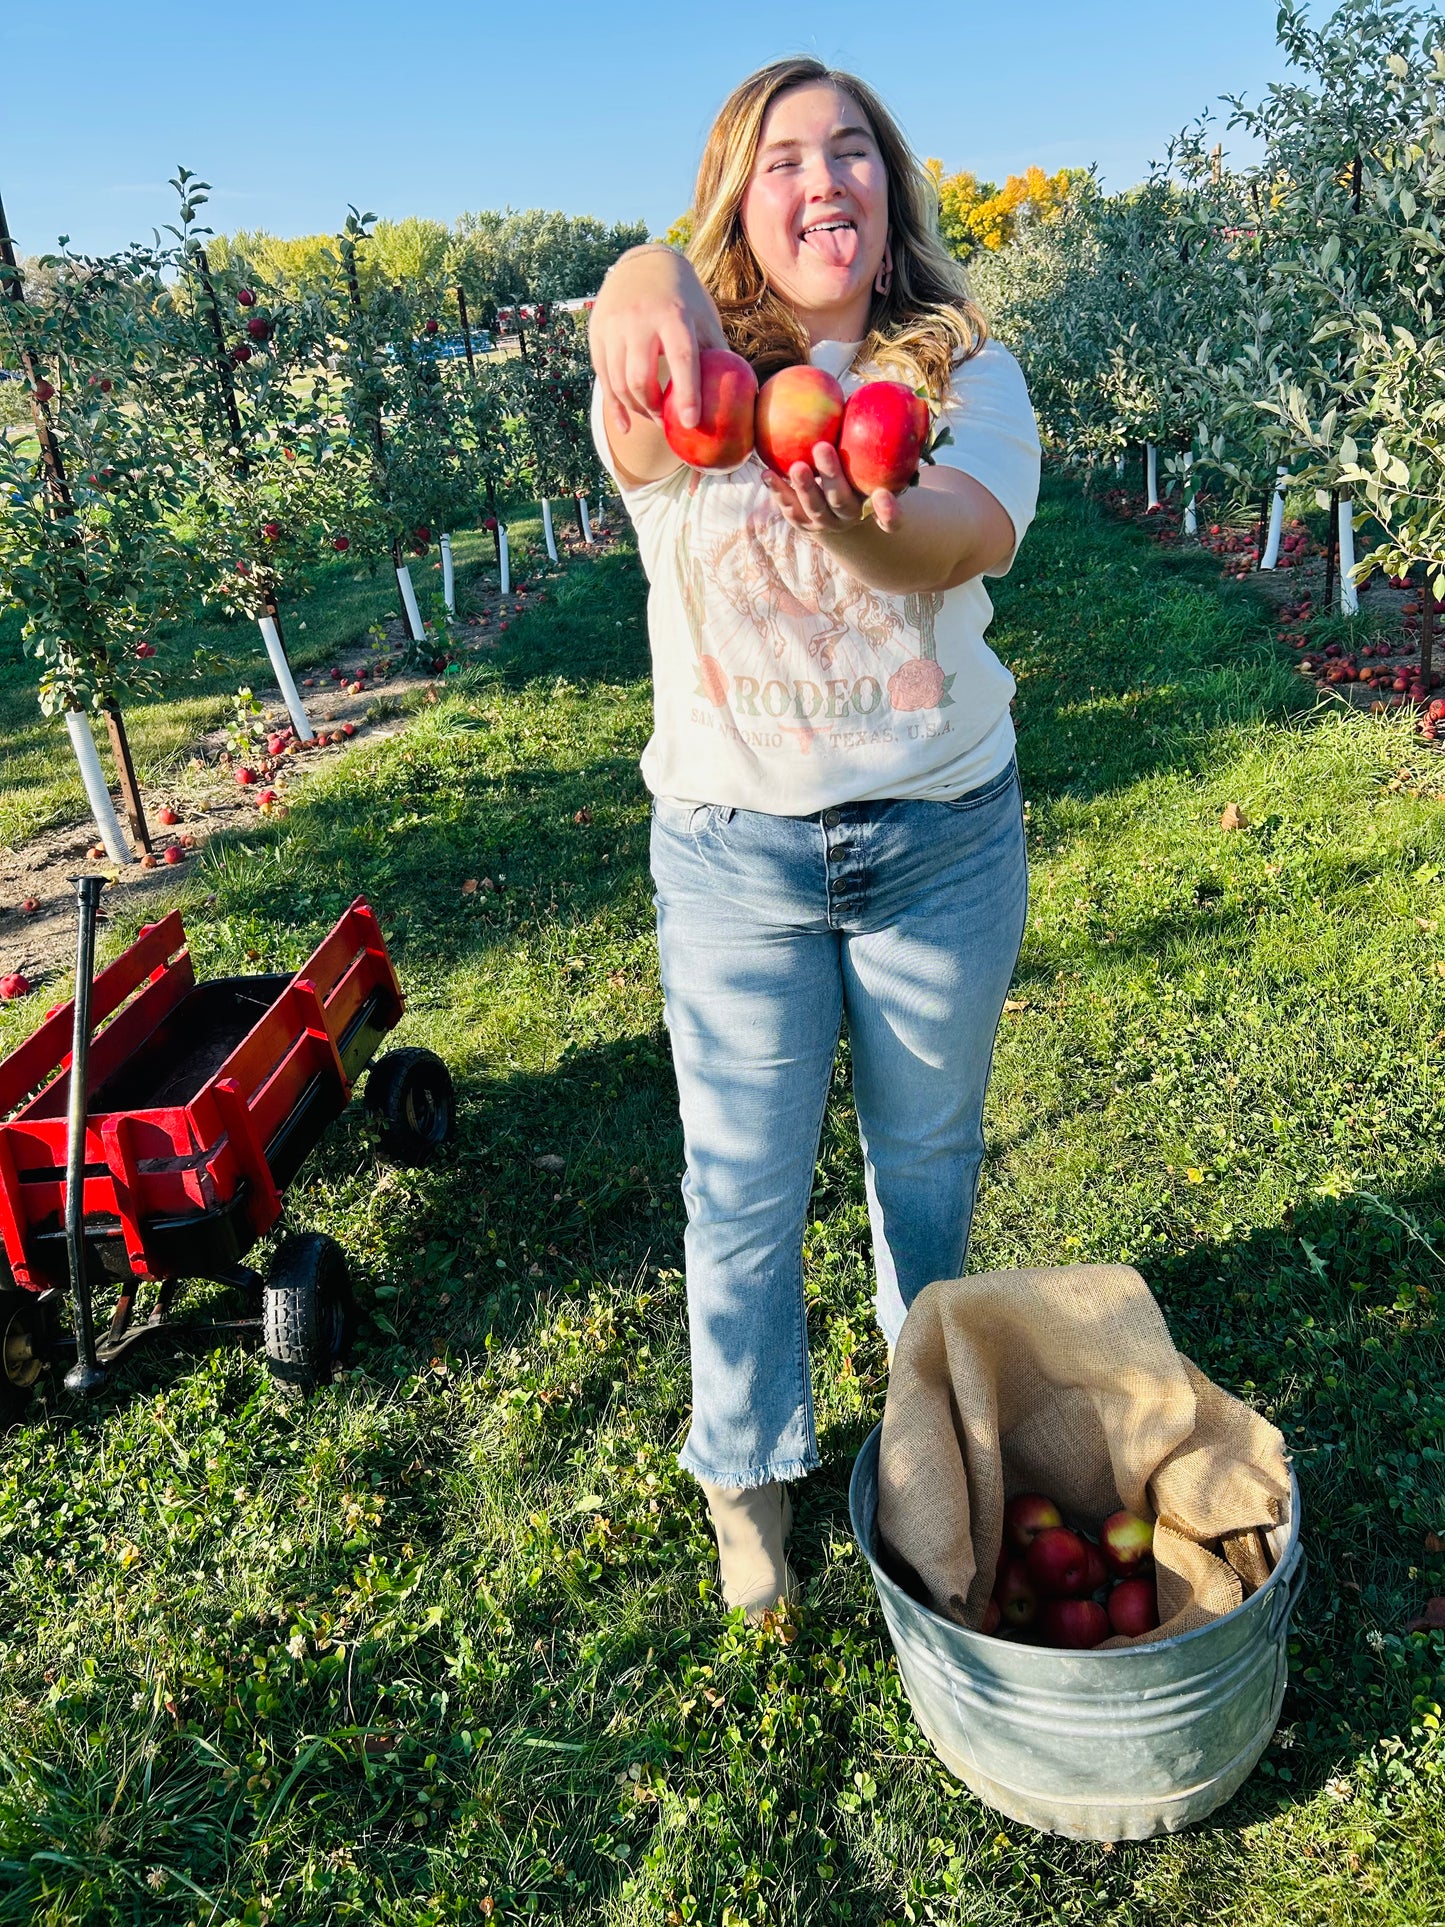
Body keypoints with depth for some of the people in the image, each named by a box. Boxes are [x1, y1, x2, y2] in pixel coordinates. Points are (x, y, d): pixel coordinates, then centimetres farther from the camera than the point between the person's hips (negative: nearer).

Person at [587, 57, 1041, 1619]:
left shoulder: (967, 370, -1)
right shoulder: (695, 378, -3)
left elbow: (965, 538, -24)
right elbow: (638, 436, -30)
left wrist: (861, 518, -47)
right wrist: (642, 287, -54)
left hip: (943, 837, 2)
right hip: (734, 853, -1)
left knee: (928, 1155, 19)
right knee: (743, 1195, 8)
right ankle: (748, 1468, 34)